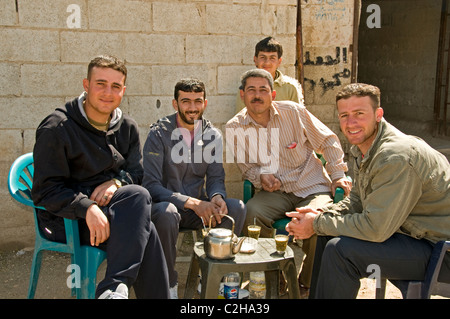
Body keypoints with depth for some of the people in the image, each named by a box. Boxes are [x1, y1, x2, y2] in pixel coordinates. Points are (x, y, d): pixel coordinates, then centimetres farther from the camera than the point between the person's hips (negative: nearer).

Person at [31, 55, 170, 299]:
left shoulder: (127, 127, 9)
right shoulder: (56, 128, -8)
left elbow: (136, 171, 12)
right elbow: (45, 191, -11)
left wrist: (116, 182, -11)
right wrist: (87, 208, -27)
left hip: (112, 209, 5)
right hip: (65, 219, -5)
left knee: (137, 194, -30)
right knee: (141, 214, -29)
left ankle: (114, 288, -27)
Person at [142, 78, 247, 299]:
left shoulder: (212, 135, 3)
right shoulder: (159, 133, -10)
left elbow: (216, 178, 5)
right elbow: (150, 185, -17)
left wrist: (217, 196, -21)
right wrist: (191, 202, -29)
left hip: (197, 206, 4)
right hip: (166, 204, -3)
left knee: (237, 208, -22)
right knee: (167, 212, -38)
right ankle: (169, 284, -14)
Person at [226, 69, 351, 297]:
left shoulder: (293, 112, -7)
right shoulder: (235, 127, -3)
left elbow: (327, 141, 4)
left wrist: (337, 175, -1)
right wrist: (260, 176, -11)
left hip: (312, 186, -1)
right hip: (275, 191, 2)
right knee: (251, 213, -29)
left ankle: (307, 284, -2)